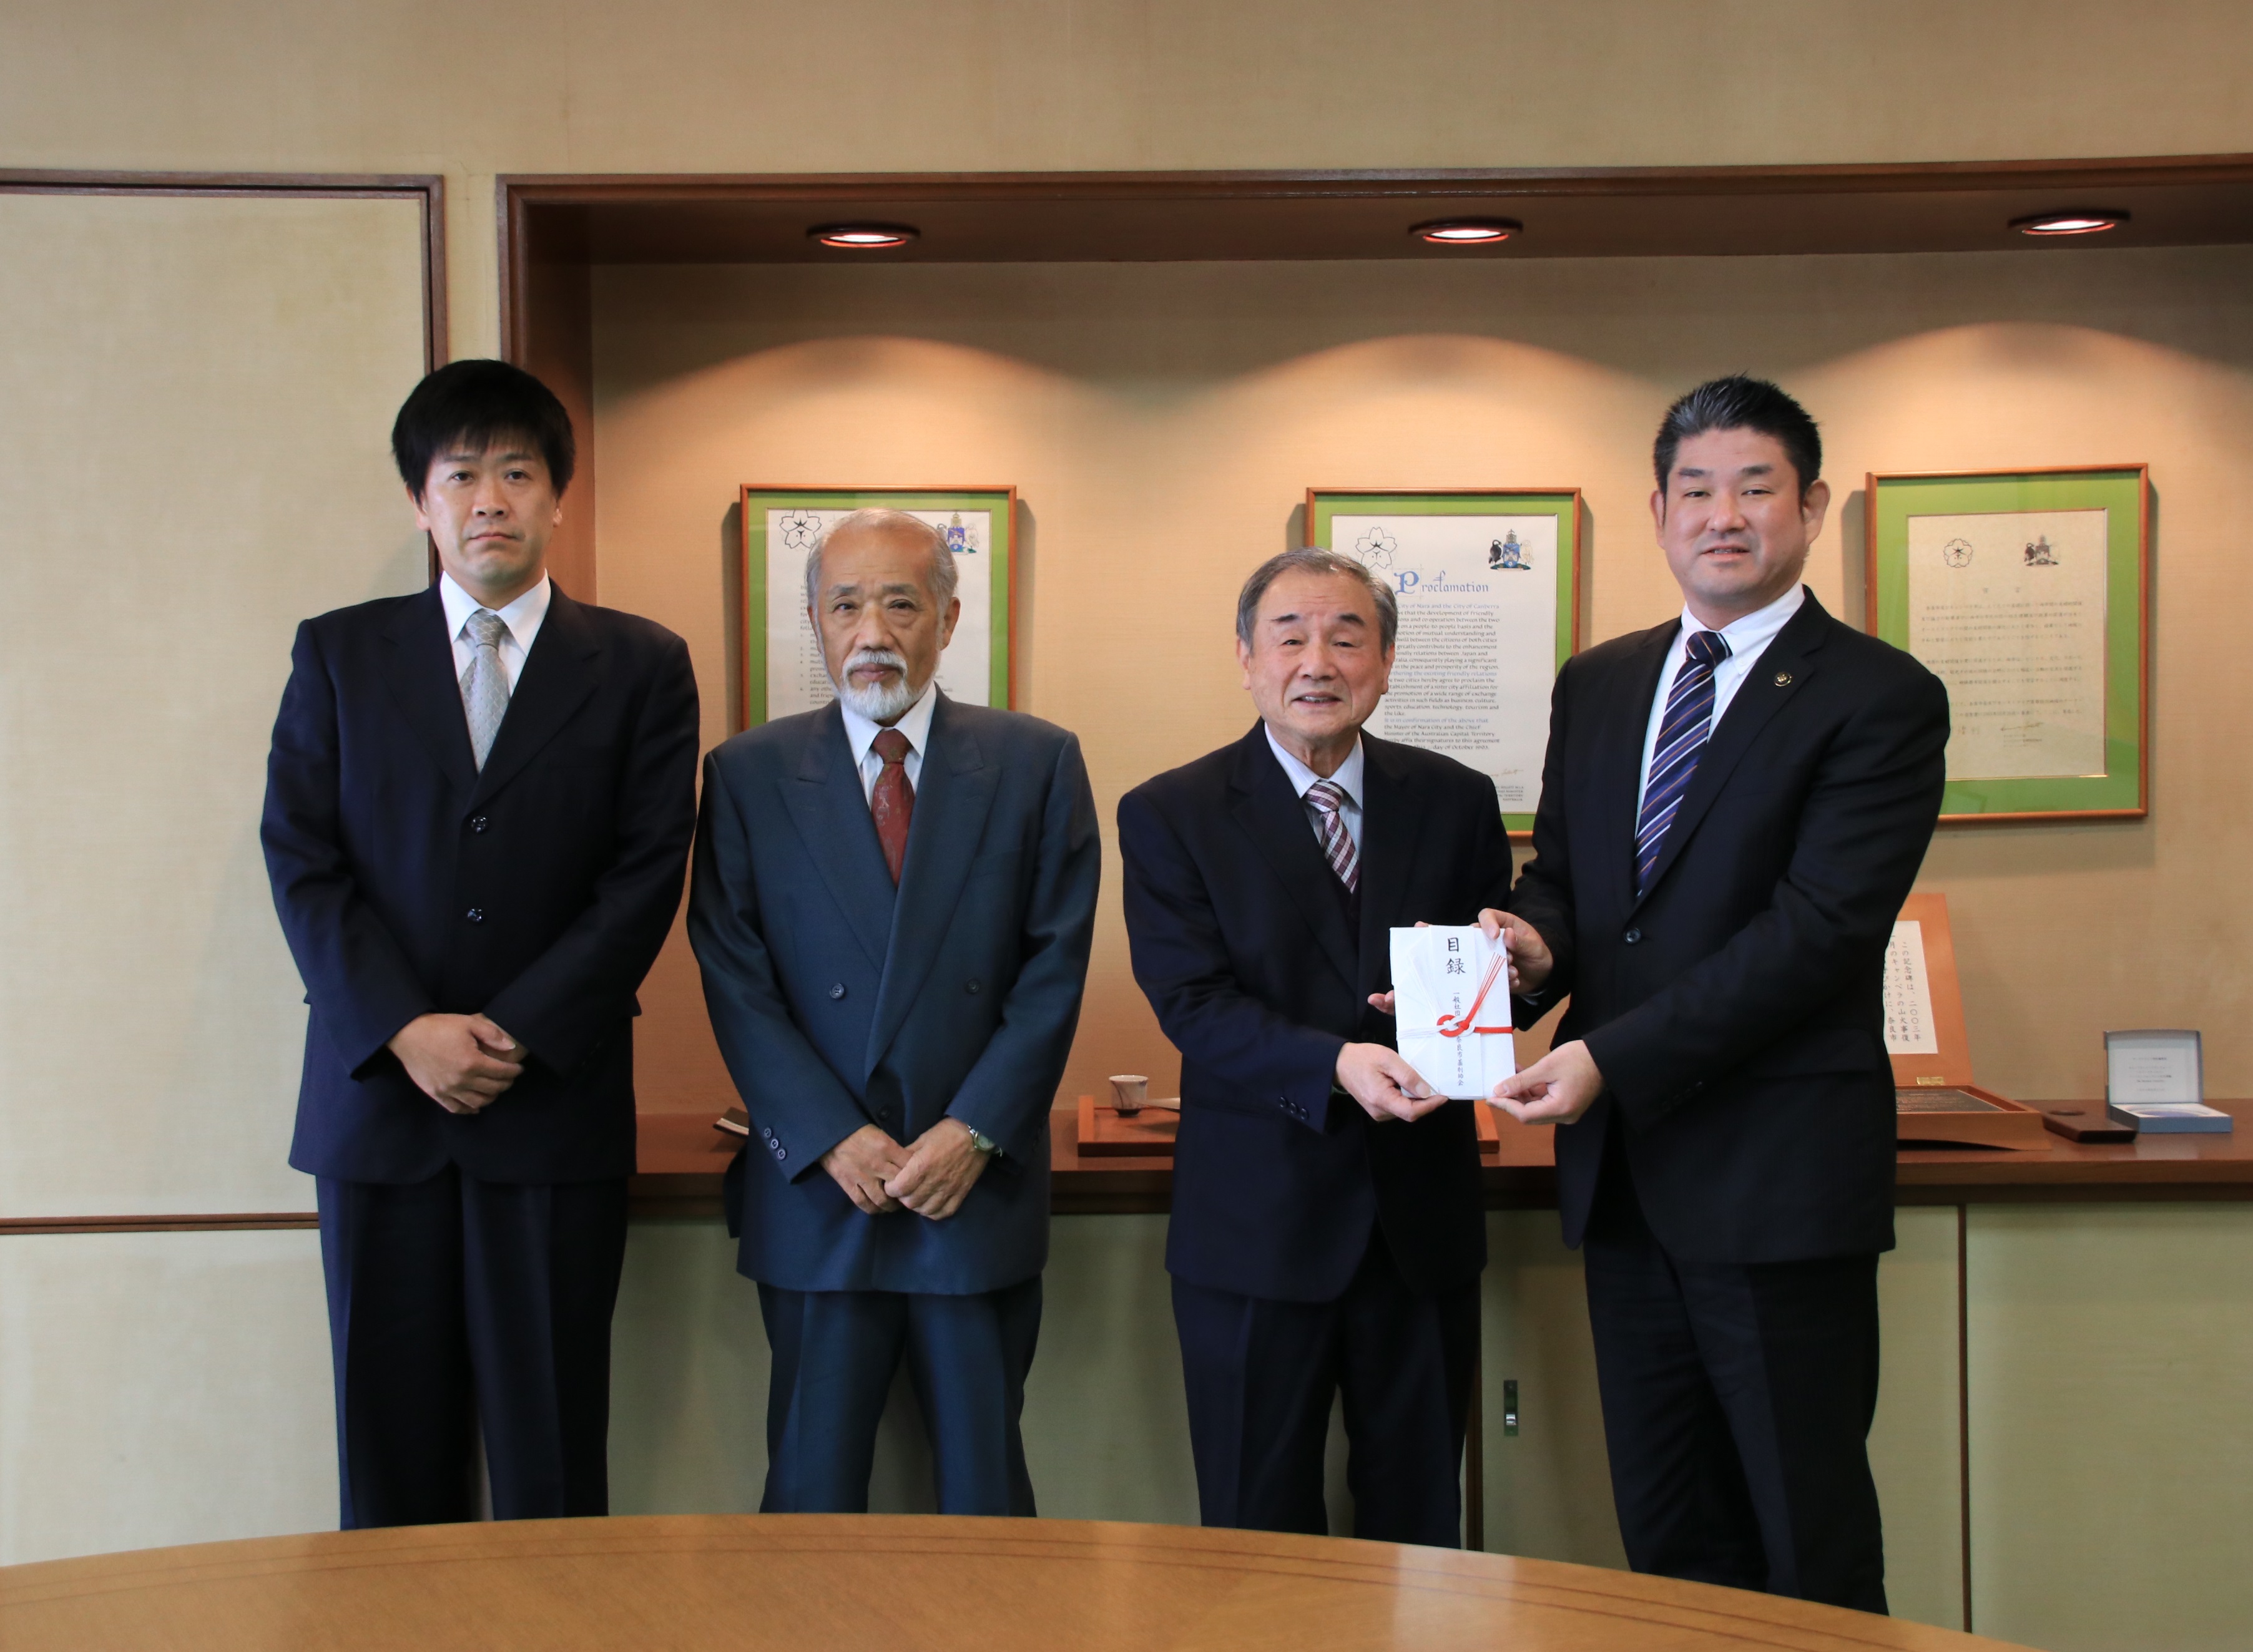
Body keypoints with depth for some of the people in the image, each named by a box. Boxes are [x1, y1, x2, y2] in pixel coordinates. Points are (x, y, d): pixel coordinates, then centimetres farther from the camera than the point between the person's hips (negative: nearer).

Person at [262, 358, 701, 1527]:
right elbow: (301, 860, 2)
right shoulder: (339, 654, 10)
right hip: (376, 1095, 2)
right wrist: (406, 1030, -11)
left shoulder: (640, 667, 7)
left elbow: (647, 874, -1)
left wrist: (516, 1034, -11)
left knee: (551, 1447, 2)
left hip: (558, 1101, -1)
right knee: (391, 1436, 6)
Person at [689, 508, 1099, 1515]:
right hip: (816, 1195, 0)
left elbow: (1056, 967, -1)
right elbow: (736, 980, -1)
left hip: (980, 1188, 0)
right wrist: (834, 1140, -10)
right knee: (811, 1494, 7)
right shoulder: (748, 776, 4)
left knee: (986, 1494, 8)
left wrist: (973, 1132, -10)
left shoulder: (1036, 764, 4)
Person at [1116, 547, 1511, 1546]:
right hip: (1256, 1226, -2)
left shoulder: (1456, 802, 6)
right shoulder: (1169, 816, -3)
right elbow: (1195, 1007, -12)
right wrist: (1336, 1065, -27)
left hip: (1425, 1216, 3)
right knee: (1259, 1528, 9)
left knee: (1419, 1525, 14)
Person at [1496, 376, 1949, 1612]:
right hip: (1625, 1167, 6)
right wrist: (1535, 943, -7)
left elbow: (1816, 928, -15)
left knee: (1810, 1549, 3)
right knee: (1665, 1537, 14)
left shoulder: (1882, 700, -7)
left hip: (1777, 1180, -6)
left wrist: (1612, 1058, -19)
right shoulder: (1597, 686, 14)